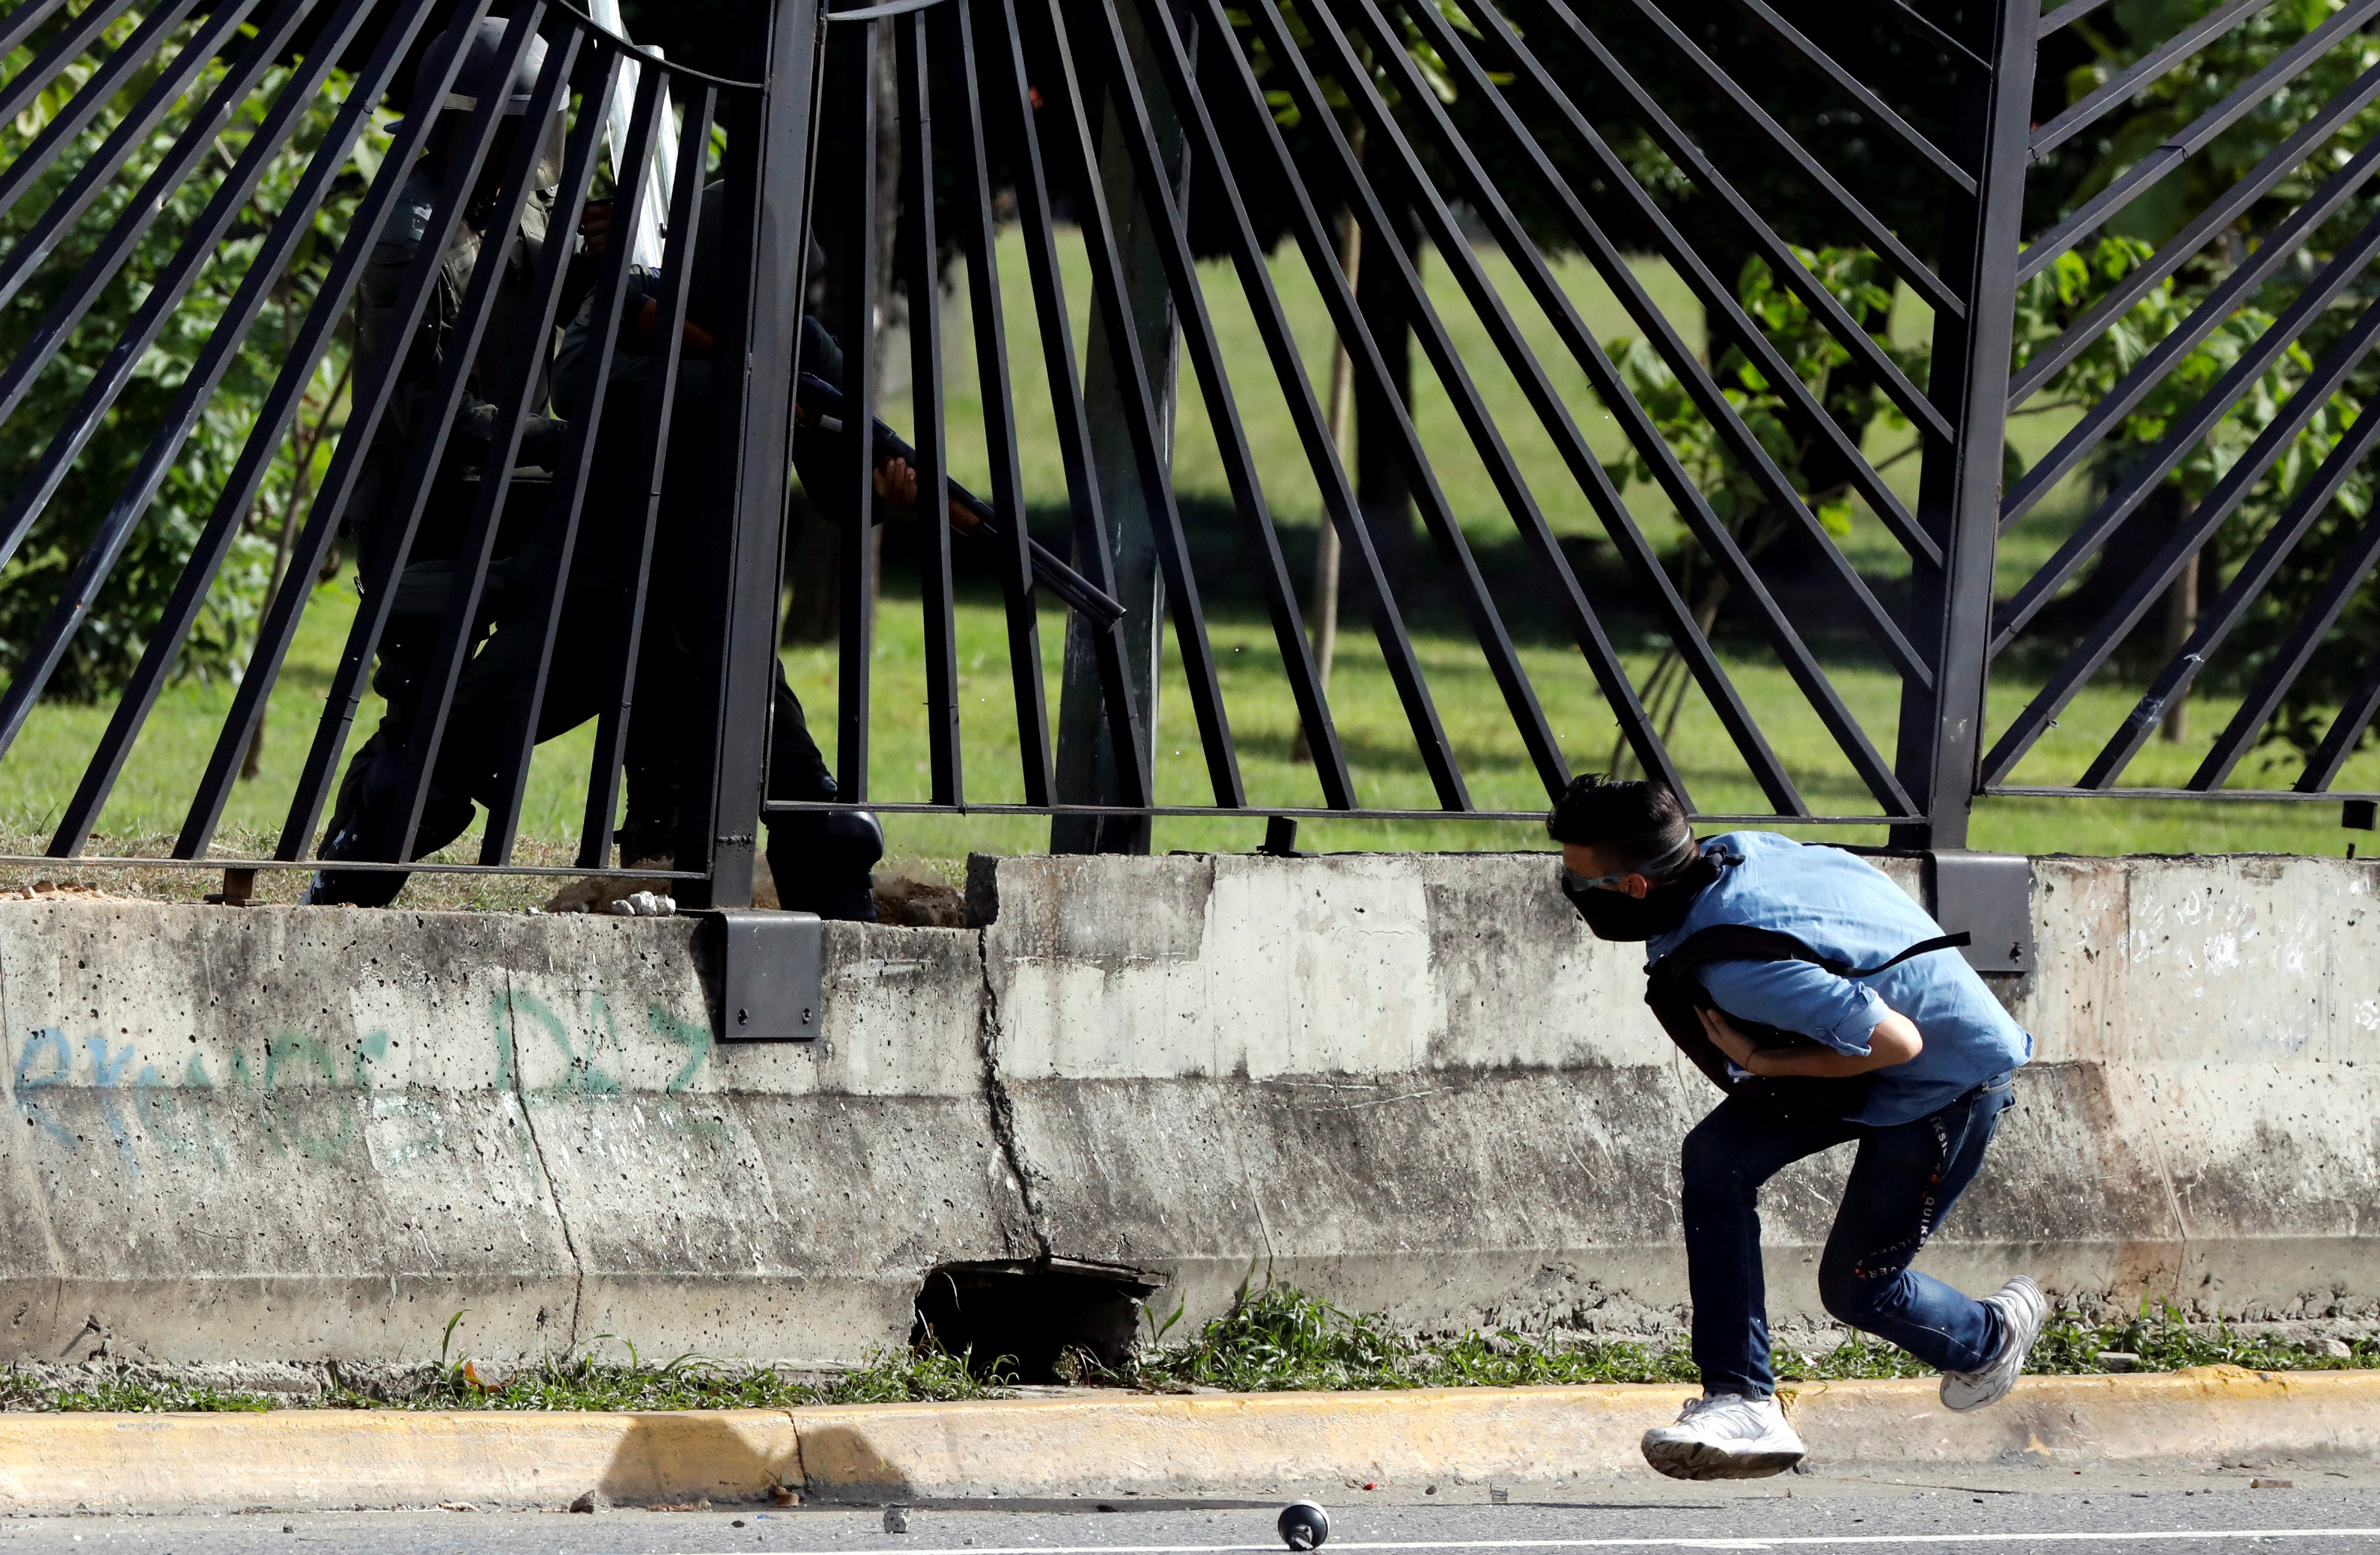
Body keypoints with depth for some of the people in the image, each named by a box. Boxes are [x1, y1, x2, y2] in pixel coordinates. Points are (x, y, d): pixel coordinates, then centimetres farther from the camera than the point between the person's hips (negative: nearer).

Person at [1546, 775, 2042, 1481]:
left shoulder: (1735, 965, -35)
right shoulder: (1730, 853, -10)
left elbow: (1896, 1041, -35)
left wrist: (1763, 1064, -22)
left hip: (1949, 1085, -9)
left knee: (1856, 1284, 2)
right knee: (1715, 1157, -8)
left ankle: (1990, 1337, 36)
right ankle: (1742, 1402, -8)